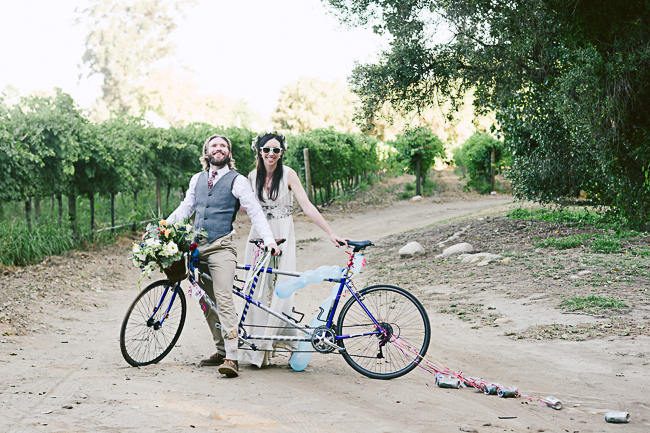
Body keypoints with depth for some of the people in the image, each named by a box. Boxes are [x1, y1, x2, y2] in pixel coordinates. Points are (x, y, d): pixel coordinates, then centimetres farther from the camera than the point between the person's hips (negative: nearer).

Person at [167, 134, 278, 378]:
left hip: (221, 248, -6)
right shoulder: (197, 179, 16)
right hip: (198, 248, 6)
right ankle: (221, 351, 18)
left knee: (223, 300, -17)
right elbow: (185, 208, 22)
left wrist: (269, 240, -17)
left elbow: (255, 212, -5)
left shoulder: (237, 181, 0)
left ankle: (231, 359, -20)